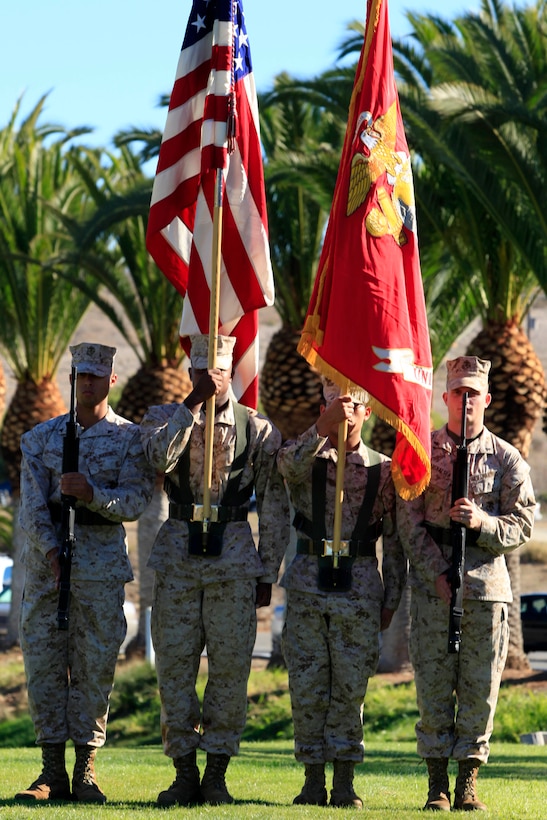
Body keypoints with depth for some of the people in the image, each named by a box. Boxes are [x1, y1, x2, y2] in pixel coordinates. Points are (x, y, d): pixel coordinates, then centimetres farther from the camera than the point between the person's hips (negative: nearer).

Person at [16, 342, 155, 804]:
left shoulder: (130, 438, 4)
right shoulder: (43, 436, 9)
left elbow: (135, 501, -6)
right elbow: (32, 502, 0)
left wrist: (93, 494, -24)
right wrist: (51, 550, -14)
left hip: (101, 559, -2)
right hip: (47, 554, 2)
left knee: (95, 665, -2)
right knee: (43, 661, -1)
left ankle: (86, 772, 3)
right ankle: (53, 771, 4)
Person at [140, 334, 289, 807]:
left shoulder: (258, 429, 5)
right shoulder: (167, 418, 7)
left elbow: (275, 508, 7)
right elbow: (160, 455, -17)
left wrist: (267, 573, 3)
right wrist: (194, 402, -19)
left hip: (234, 559, -1)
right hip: (178, 552, 1)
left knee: (230, 666, -1)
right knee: (174, 665, 0)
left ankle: (217, 774, 5)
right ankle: (185, 773, 8)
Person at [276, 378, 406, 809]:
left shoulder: (381, 469, 6)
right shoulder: (307, 457, 6)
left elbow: (396, 540, 9)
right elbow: (288, 464, -21)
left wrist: (391, 600, 6)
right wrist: (324, 427, -30)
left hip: (359, 587, 0)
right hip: (309, 582, 0)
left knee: (351, 685, 1)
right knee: (307, 684, 1)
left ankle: (345, 782, 6)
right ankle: (313, 780, 8)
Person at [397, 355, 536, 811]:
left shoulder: (506, 458, 6)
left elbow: (524, 523, 3)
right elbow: (409, 520, 0)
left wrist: (483, 522, -16)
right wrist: (436, 573, -9)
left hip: (486, 583, 1)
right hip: (433, 581, 0)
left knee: (481, 684, 1)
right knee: (433, 682, -1)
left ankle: (469, 782, 9)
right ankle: (437, 784, 4)